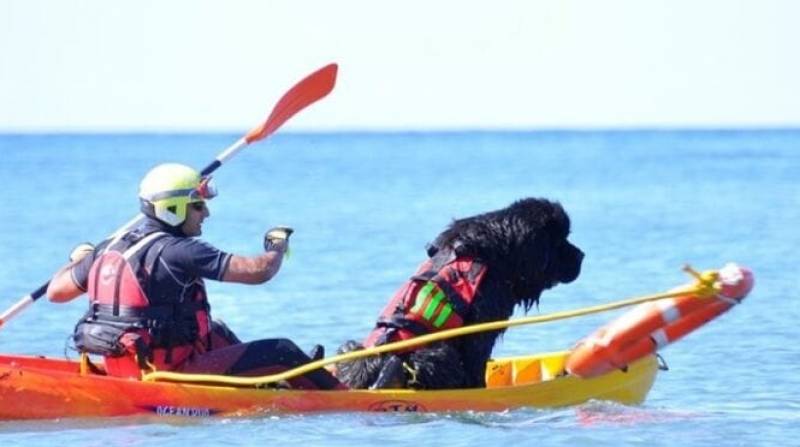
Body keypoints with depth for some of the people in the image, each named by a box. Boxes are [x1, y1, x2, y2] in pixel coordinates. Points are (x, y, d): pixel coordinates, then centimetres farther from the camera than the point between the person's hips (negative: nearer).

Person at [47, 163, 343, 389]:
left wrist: (77, 261, 33)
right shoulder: (179, 252, -19)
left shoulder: (110, 248, 4)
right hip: (171, 372, -9)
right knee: (283, 352, 0)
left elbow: (55, 291, 12)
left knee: (216, 332, 35)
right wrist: (278, 246, 2)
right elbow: (259, 271, -20)